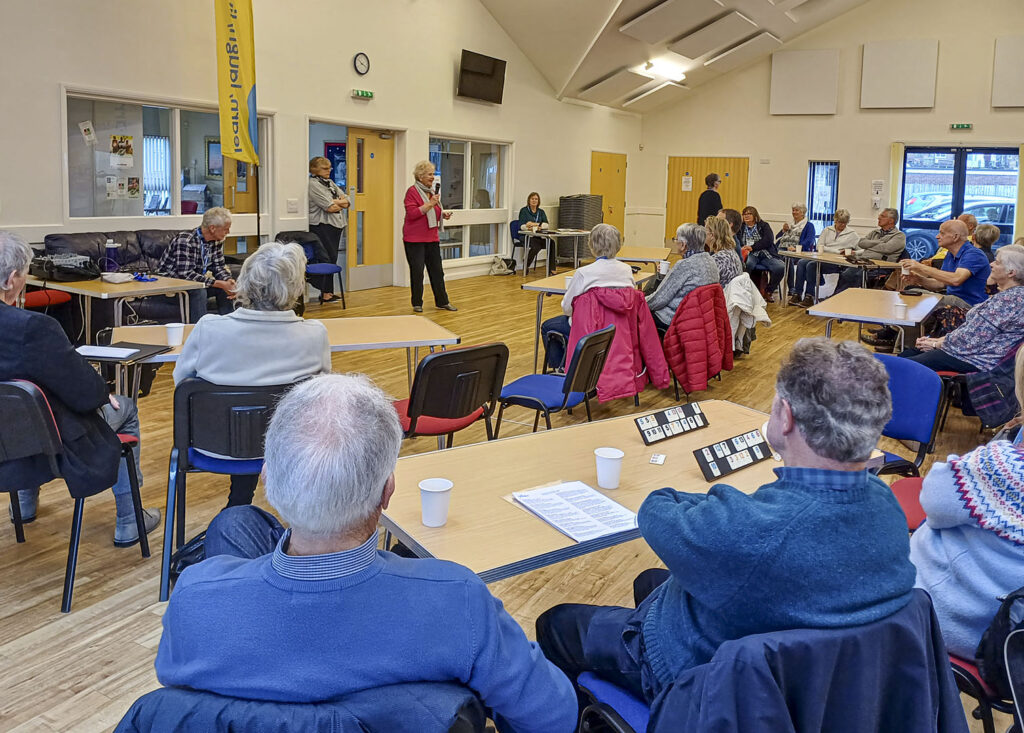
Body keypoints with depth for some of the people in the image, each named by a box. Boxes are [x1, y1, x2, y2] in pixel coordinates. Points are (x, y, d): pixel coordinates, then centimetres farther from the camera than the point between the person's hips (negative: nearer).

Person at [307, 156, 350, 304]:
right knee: (328, 258, -11)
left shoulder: (330, 183, 19)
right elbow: (330, 207, -16)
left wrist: (337, 202, -7)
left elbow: (347, 201, 12)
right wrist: (341, 203, 3)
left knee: (332, 258, 8)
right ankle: (325, 293, -7)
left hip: (336, 225, 8)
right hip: (322, 226, -8)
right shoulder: (313, 184, -8)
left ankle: (328, 291, 13)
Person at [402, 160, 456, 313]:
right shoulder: (412, 191, -10)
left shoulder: (432, 191, 13)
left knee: (437, 270, 7)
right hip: (414, 239, -7)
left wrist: (443, 214, 5)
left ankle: (442, 302, 15)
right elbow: (412, 213, -20)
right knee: (417, 272, -1)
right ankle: (417, 303, 10)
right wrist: (429, 204, -24)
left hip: (431, 238, 7)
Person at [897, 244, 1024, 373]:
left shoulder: (1010, 298, -20)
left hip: (977, 361, -11)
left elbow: (972, 340, -21)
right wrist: (939, 340, 8)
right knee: (905, 355, 7)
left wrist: (936, 344, -7)